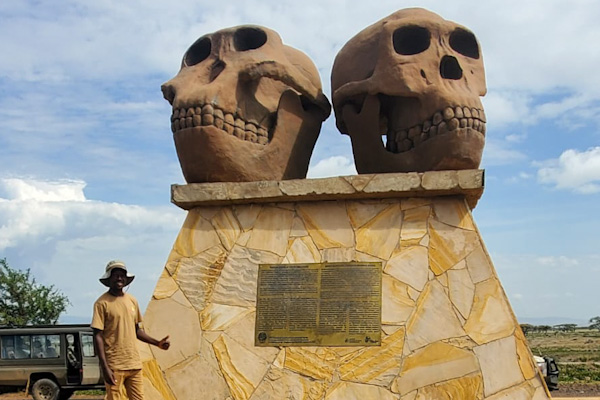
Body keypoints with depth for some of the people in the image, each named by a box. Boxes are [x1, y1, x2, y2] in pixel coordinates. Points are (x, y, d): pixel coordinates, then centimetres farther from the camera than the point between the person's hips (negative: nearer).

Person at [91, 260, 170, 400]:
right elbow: (98, 336, -10)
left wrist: (157, 343, 10)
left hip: (134, 364, 6)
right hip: (114, 366, -6)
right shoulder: (102, 303, -7)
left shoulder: (132, 301, 12)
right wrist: (105, 367, -17)